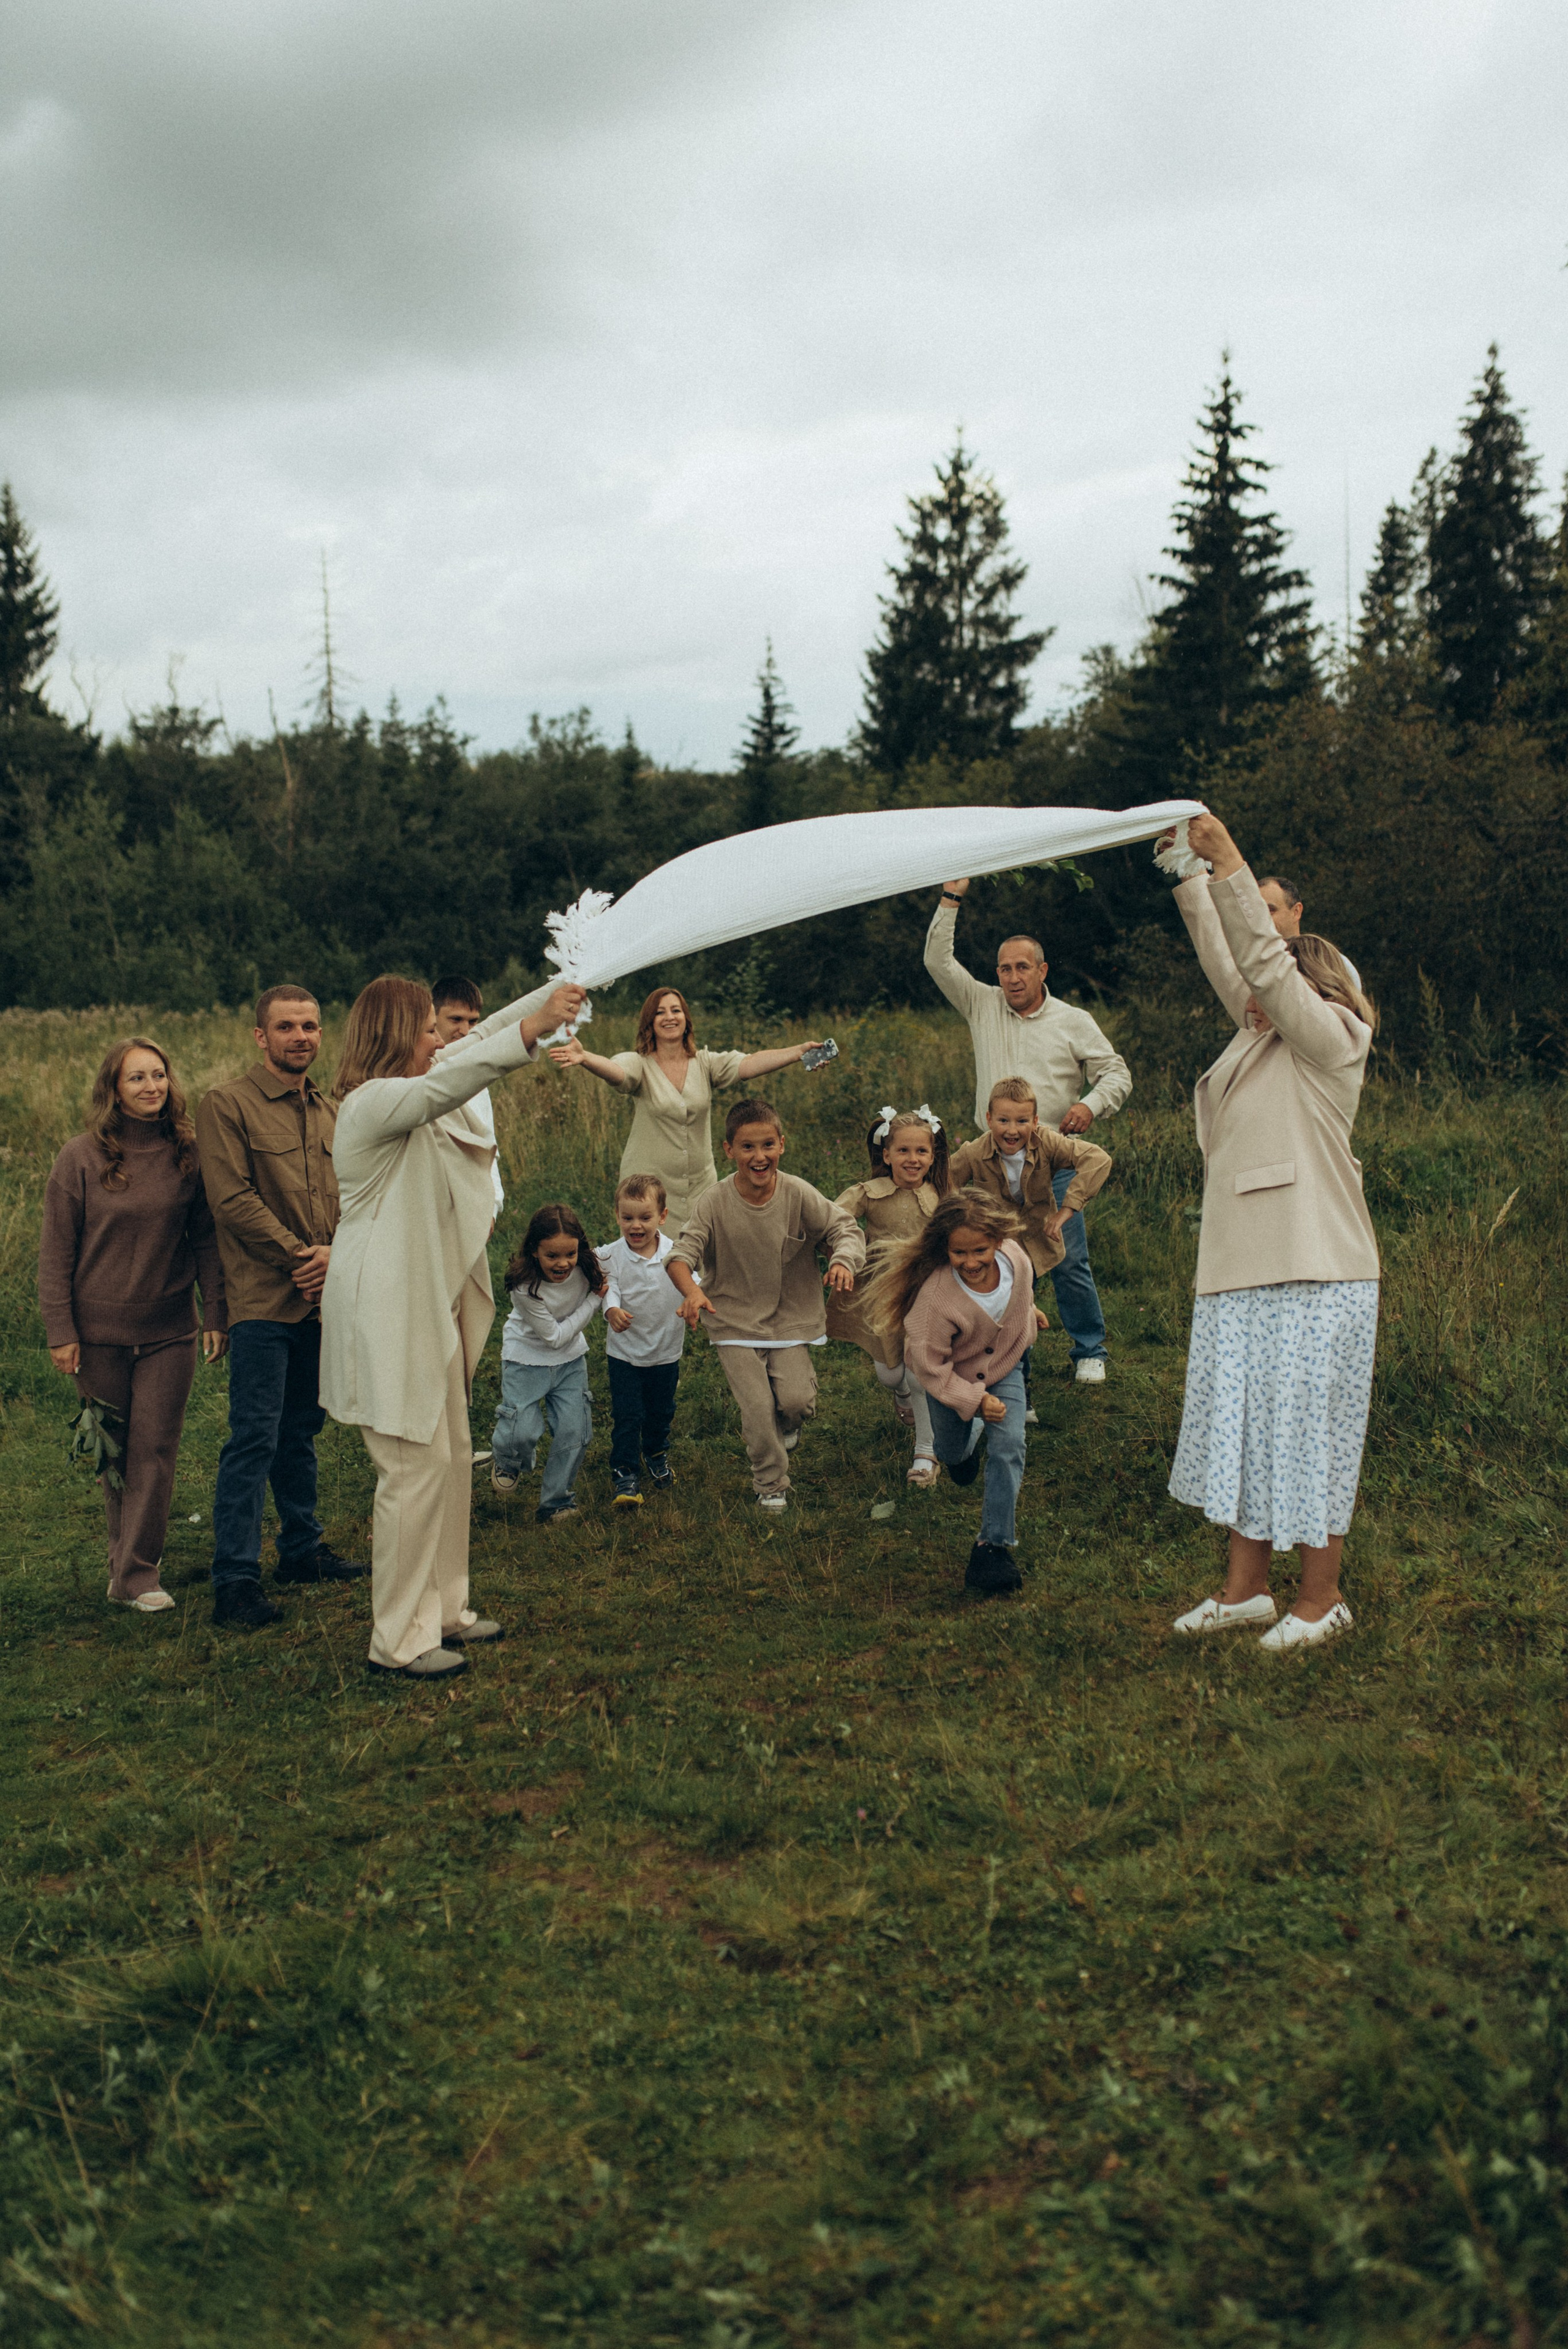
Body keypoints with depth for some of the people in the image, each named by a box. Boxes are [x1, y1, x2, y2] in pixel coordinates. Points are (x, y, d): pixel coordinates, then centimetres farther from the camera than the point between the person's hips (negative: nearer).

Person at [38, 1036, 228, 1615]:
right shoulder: (81, 1158, -4)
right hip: (100, 1331, -1)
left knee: (156, 1450, -1)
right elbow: (56, 1251, -2)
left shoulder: (189, 1154, 1)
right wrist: (60, 1330, -5)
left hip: (169, 1331, 1)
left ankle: (137, 1576, 4)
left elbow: (207, 1238, 6)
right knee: (113, 1453, 10)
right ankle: (126, 1557, 27)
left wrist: (216, 1313, 1)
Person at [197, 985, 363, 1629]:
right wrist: (298, 1255, -13)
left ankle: (302, 1548, 27)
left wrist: (335, 1254, -8)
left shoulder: (329, 1112, 15)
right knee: (254, 1441, -8)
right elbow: (232, 1198, -12)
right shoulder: (226, 1104, -5)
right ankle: (235, 1581, -4)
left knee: (301, 1434, 16)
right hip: (263, 1301, -6)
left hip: (322, 1301, 6)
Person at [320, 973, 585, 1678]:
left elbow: (478, 1042, 21)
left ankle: (442, 1610, 27)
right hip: (386, 1310, -10)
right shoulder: (372, 1103, -18)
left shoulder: (414, 1093, 13)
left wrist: (559, 990, 17)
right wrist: (531, 1028, -47)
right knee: (416, 1467, -7)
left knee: (451, 1456, 15)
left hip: (430, 1306, 10)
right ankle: (398, 1639, 2)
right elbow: (447, 1082, -37)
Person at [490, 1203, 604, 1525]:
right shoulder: (524, 1287, -31)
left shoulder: (585, 1267, -19)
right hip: (527, 1357, -4)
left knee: (574, 1431, -3)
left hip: (571, 1358, 4)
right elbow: (555, 1336, -22)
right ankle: (506, 1461, 25)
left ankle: (556, 1502, 16)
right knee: (524, 1432, -12)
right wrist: (594, 1300, -20)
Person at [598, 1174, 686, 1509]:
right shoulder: (611, 1256, -11)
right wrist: (613, 1310, -39)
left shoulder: (675, 1253, -9)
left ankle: (657, 1455, 45)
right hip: (624, 1351, -2)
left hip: (666, 1351, 2)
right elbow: (610, 1290, -16)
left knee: (661, 1411, 19)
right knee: (626, 1414, -5)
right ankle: (625, 1474, 4)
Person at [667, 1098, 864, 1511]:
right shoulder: (714, 1203, -13)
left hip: (790, 1318, 1)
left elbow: (845, 1228, -6)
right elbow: (683, 1252, -18)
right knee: (758, 1406, -9)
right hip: (736, 1324, -1)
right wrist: (691, 1290, -39)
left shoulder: (799, 1195, -10)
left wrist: (843, 1260, -29)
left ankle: (784, 1429, 27)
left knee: (795, 1400, -12)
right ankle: (770, 1485, 15)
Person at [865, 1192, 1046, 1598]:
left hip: (1004, 1366, 2)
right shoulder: (936, 1298, -43)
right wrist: (975, 1400, -32)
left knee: (1008, 1447, -13)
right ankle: (968, 1436, 60)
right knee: (953, 1452, 20)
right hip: (953, 1379, -2)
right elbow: (930, 1366, -29)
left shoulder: (1015, 1258, -28)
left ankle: (994, 1546, -6)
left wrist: (1029, 1313, 21)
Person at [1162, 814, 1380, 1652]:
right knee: (1240, 1426, 11)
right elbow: (1225, 961, 16)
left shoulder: (1332, 1042, -6)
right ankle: (1245, 1589, 21)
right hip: (1241, 1268, 8)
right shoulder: (1258, 1038, 14)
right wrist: (1190, 878, 11)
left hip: (1314, 1276, -8)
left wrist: (1228, 860, -18)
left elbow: (1264, 958, -16)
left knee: (1306, 1432, -1)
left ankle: (1321, 1599, 12)